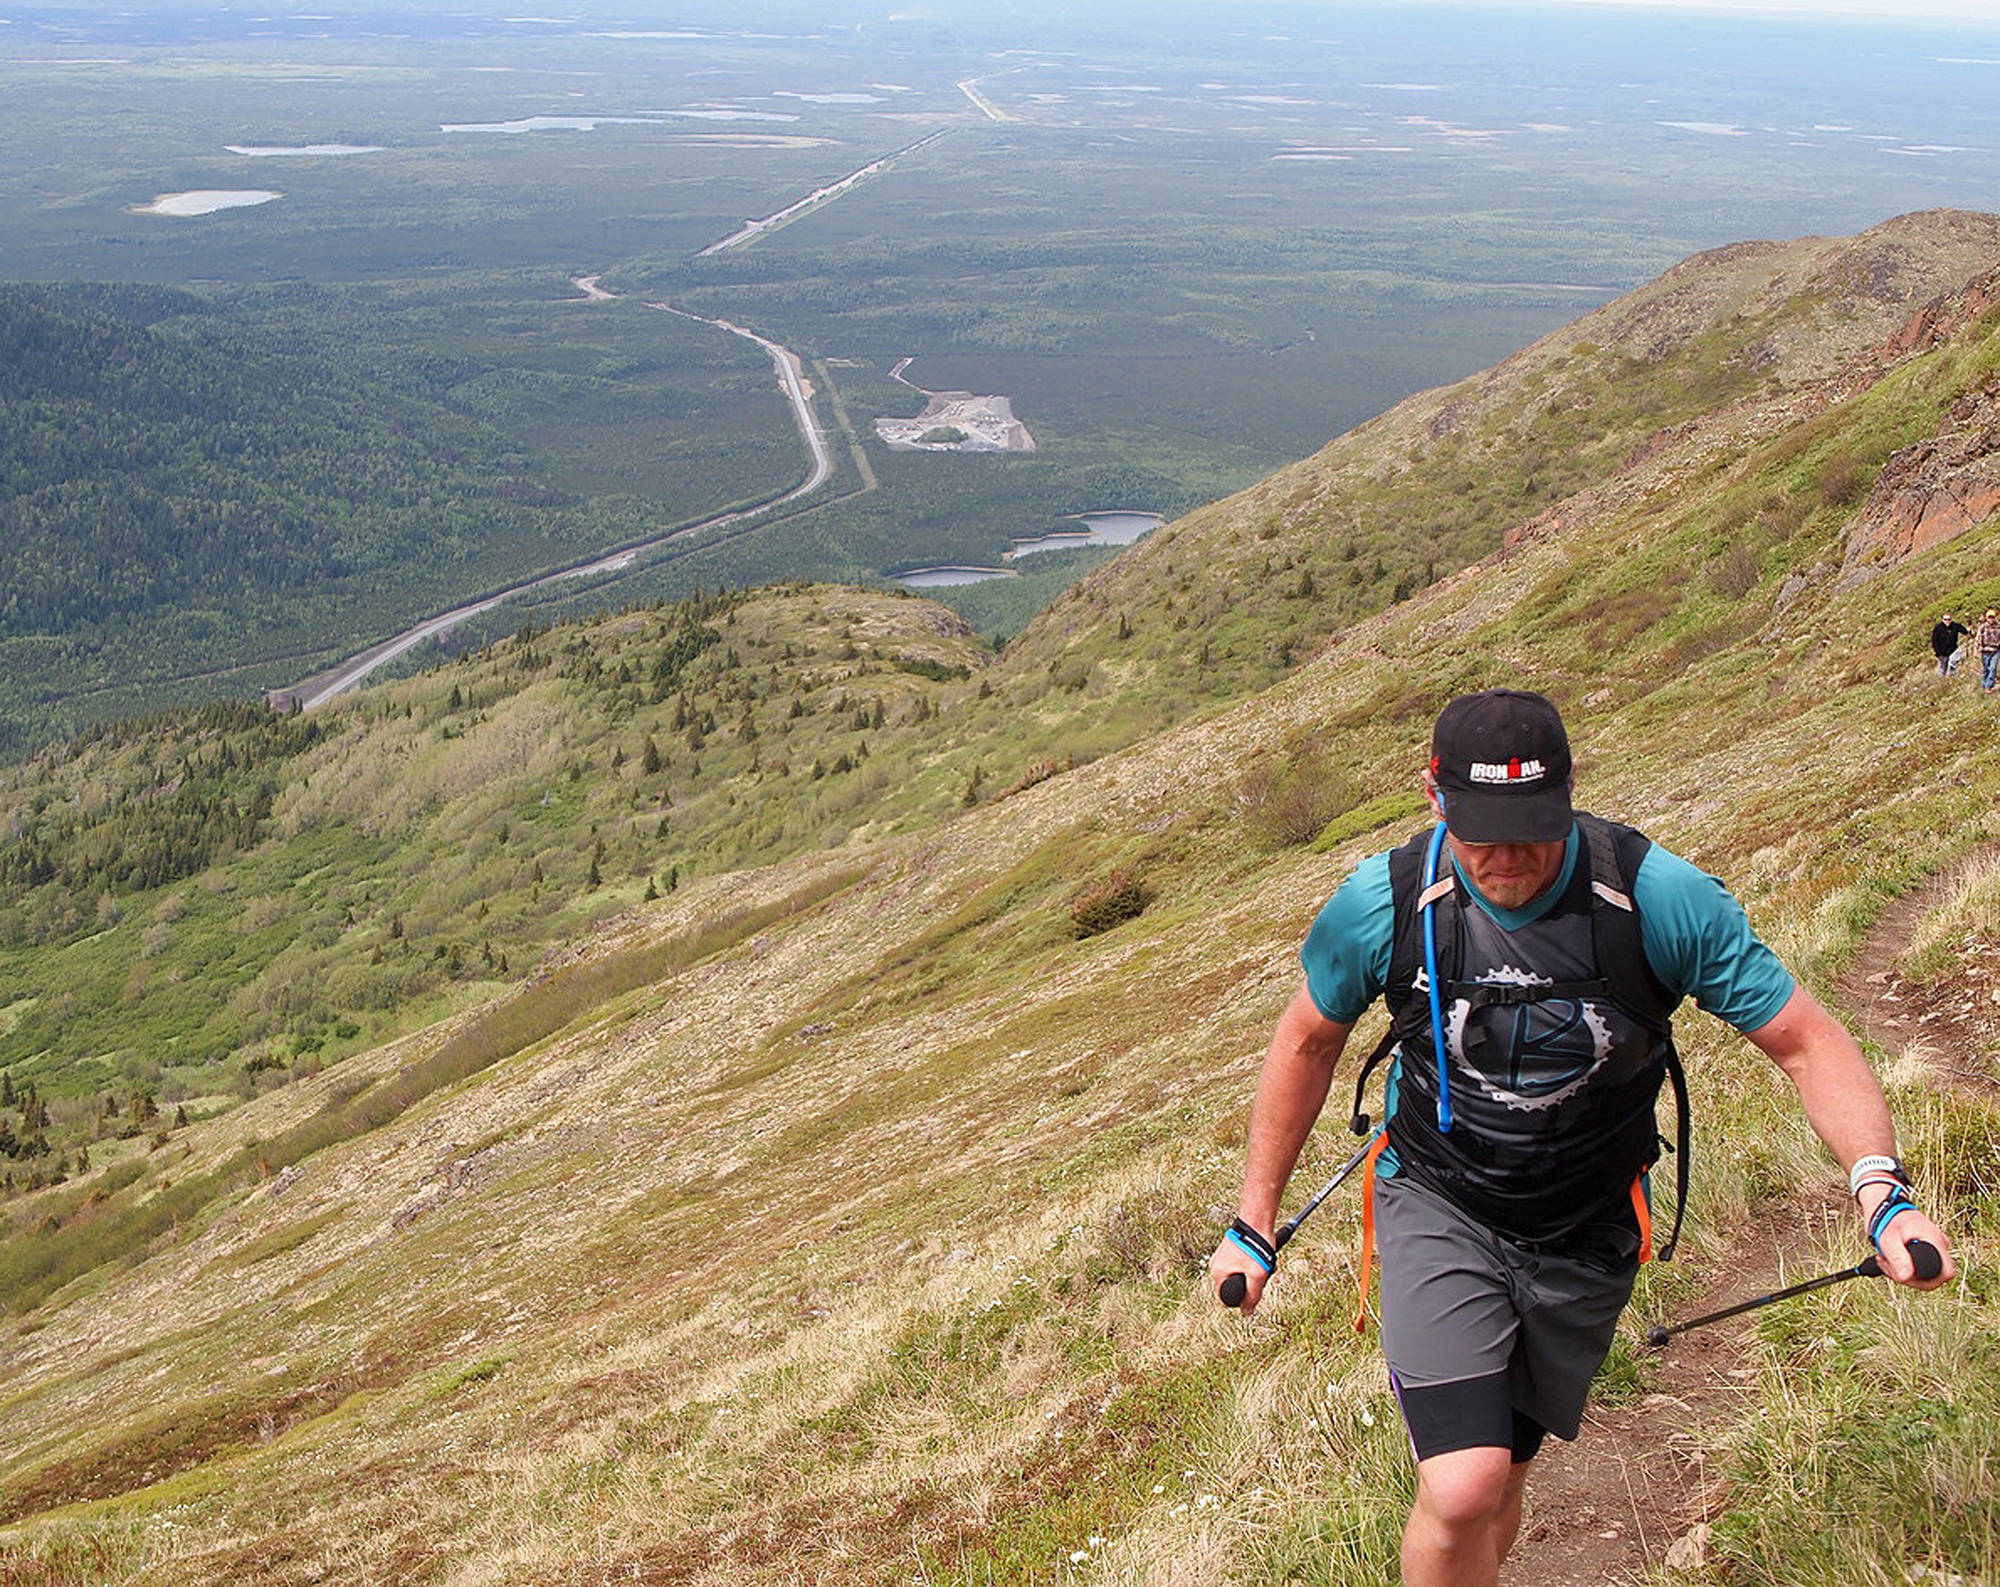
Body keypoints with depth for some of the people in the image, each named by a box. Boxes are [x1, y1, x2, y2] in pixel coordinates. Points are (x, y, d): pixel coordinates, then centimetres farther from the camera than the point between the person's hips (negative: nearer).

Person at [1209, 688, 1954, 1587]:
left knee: (1502, 1480, 16)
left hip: (1586, 1235, 1)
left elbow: (1808, 1041, -11)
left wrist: (1880, 1190, -29)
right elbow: (1307, 1043, 2)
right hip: (1438, 1209, -1)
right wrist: (1254, 1224, 5)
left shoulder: (1662, 898, -20)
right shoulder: (1381, 902, -17)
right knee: (1462, 1491, -21)